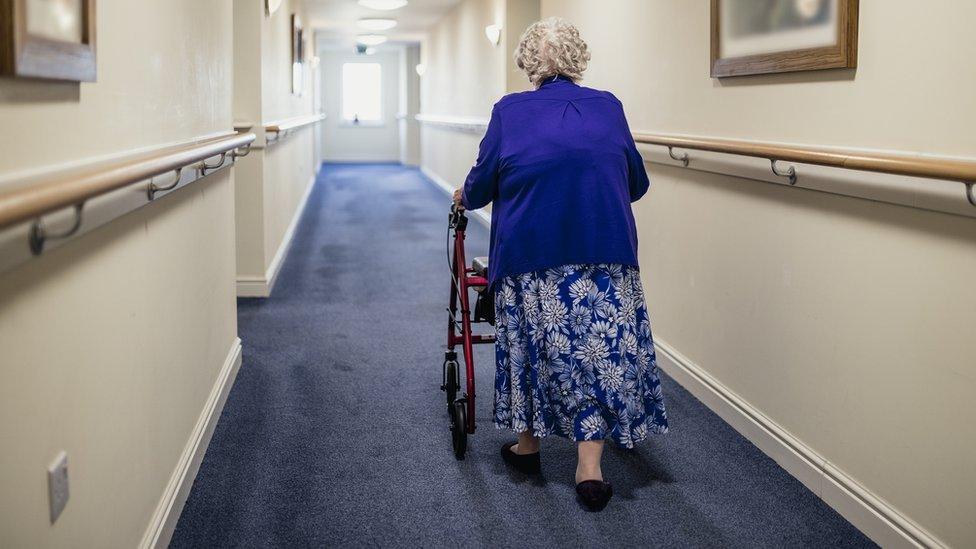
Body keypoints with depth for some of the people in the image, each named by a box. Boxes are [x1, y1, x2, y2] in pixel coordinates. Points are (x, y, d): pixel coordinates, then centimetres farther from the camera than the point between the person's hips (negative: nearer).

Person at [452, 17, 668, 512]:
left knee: (534, 345, 15)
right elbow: (637, 184, 15)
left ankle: (527, 445, 31)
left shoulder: (509, 111, 2)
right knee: (601, 350, 5)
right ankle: (589, 469, 3)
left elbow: (481, 185, 6)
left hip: (531, 256, 0)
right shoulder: (608, 108, 8)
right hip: (607, 255, 1)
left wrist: (465, 197, 28)